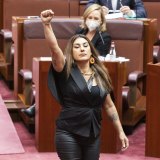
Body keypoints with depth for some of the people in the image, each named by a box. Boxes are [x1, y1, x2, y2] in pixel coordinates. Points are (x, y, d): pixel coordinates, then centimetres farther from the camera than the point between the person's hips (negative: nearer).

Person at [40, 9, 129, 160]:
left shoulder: (100, 75, 7)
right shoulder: (67, 71, -5)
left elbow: (109, 106, 13)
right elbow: (54, 47, -23)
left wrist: (120, 131, 13)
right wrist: (46, 24, -36)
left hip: (93, 135, 4)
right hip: (68, 134, -4)